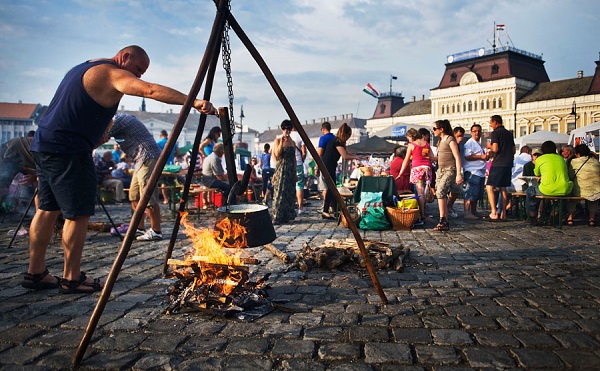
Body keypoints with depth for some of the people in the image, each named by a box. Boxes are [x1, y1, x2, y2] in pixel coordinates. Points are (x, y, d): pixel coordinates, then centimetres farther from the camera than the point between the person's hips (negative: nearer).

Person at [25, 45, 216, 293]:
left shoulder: (83, 68, 22)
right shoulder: (112, 73, -9)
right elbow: (152, 90, -25)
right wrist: (193, 102, -32)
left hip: (43, 143, 11)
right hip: (68, 150, -10)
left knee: (48, 209, 15)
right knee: (78, 214, -3)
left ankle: (35, 273, 23)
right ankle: (72, 279, 6)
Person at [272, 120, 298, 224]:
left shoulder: (292, 142, 13)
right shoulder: (278, 140, -1)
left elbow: (294, 158, 15)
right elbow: (277, 154, -13)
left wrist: (295, 172, 12)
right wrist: (281, 142, -18)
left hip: (291, 169, 5)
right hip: (281, 168, -5)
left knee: (290, 192, 6)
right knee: (280, 192, -8)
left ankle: (288, 216, 12)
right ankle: (277, 217, -5)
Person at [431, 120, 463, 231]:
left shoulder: (450, 140, -8)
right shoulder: (440, 141, 18)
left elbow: (457, 157, -14)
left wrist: (459, 174, -20)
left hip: (450, 170, -9)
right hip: (440, 170, 9)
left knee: (440, 192, -23)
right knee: (442, 195, 3)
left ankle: (442, 221, -22)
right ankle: (445, 223, 7)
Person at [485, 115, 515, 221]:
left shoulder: (495, 133, -7)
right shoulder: (509, 133, 16)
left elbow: (495, 149, -16)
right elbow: (513, 150, 19)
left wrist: (489, 146, 4)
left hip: (498, 164, -8)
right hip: (508, 164, 8)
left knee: (489, 187, -5)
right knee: (503, 188, 12)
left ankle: (494, 212, -13)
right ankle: (503, 213, 11)